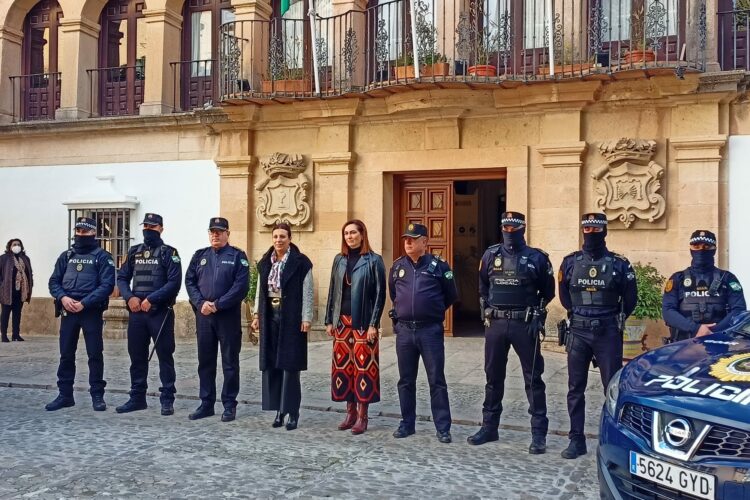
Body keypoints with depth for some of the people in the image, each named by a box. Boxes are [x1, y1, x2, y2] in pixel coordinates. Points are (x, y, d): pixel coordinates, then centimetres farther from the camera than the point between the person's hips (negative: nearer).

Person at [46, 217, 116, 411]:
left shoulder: (102, 256, -1)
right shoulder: (66, 256, 13)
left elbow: (107, 285, -10)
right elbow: (54, 281, 10)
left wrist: (84, 303, -17)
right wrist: (62, 297, -10)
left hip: (92, 312, -4)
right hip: (68, 311, 4)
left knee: (95, 354, 1)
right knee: (66, 354, 9)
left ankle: (97, 395, 10)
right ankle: (65, 395, 19)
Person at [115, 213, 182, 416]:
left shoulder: (168, 253, -2)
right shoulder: (134, 252, 13)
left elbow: (174, 282, -11)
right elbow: (122, 278, 12)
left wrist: (151, 299, -17)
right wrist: (129, 297, -6)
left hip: (160, 312, -5)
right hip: (136, 312, 5)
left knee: (165, 356, 0)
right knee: (137, 356, 11)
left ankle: (167, 400, 7)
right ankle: (137, 398, 22)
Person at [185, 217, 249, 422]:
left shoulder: (237, 256, -1)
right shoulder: (200, 256, 12)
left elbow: (241, 286, -11)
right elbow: (190, 282, 8)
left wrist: (217, 305, -15)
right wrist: (201, 303, -9)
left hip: (229, 316, -4)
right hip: (203, 315, 4)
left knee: (230, 362, 2)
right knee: (205, 361, 10)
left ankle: (229, 405, 11)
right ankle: (206, 404, 21)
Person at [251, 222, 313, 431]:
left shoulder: (301, 262, -5)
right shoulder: (265, 262, 11)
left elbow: (307, 292, -7)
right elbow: (260, 291, 15)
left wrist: (306, 318, -12)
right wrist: (257, 315, 11)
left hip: (291, 318, -5)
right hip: (270, 317, 5)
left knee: (289, 364, -2)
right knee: (271, 363, 6)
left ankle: (292, 412, 6)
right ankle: (279, 410, 15)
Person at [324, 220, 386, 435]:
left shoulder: (373, 260, -4)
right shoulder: (339, 260, 10)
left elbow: (380, 294, -7)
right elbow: (332, 291, 12)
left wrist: (374, 324, -12)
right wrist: (329, 320, 8)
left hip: (363, 322, -5)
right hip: (341, 321, 5)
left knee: (363, 366, -2)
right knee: (343, 365, 7)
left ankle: (362, 416, 6)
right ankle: (350, 411, 18)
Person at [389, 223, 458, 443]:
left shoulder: (439, 266, -4)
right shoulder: (397, 266, 7)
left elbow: (451, 295, 7)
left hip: (430, 330, -3)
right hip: (404, 330, 4)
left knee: (437, 380, 1)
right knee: (406, 380, 11)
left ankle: (443, 428, 8)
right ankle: (407, 423, 23)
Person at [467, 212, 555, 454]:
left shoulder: (536, 258, -2)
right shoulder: (490, 255, 5)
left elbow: (547, 292, 6)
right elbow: (483, 288, 17)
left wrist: (537, 316, -4)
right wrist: (486, 313, 8)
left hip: (524, 324, -3)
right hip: (495, 324, 3)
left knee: (533, 379, 1)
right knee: (493, 377, 11)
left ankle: (539, 434, 8)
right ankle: (489, 427, 23)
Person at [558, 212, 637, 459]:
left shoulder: (619, 264, -1)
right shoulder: (570, 262, 4)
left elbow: (630, 300, 7)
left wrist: (613, 320, 11)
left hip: (608, 334, -2)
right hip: (578, 333, 2)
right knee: (575, 388, 6)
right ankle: (576, 440, 15)